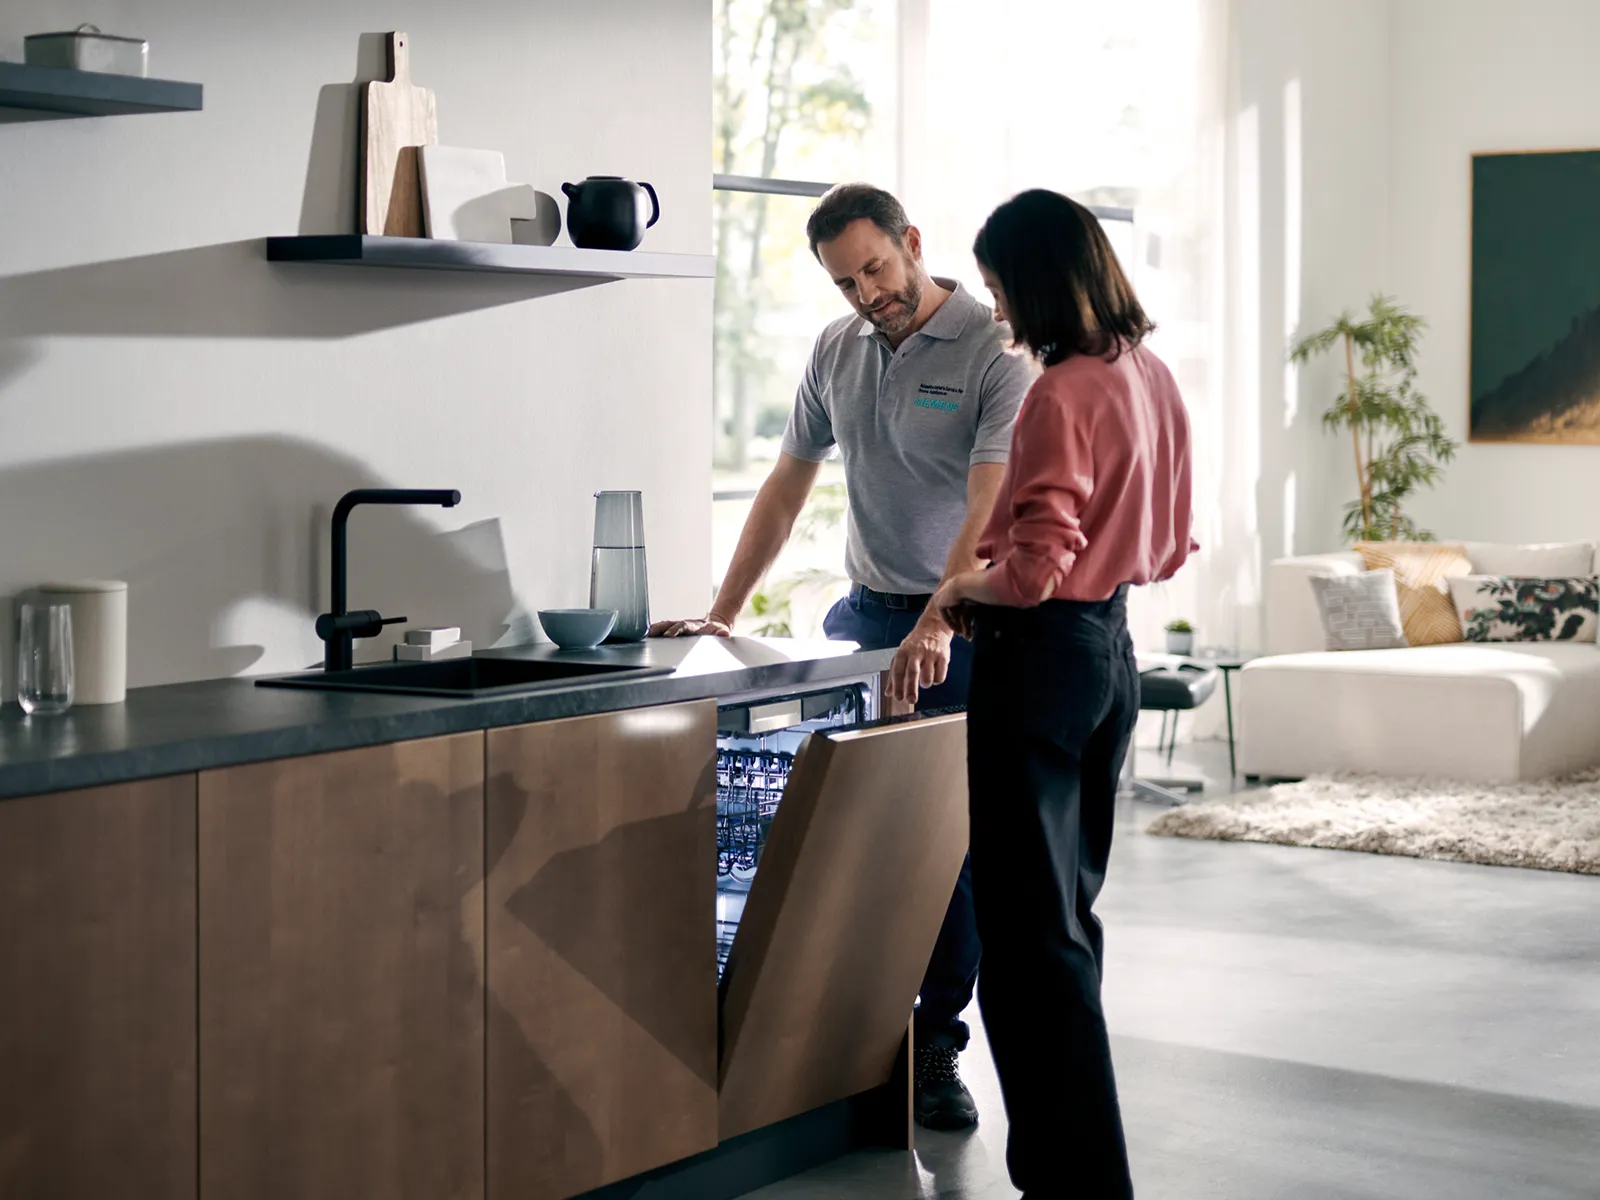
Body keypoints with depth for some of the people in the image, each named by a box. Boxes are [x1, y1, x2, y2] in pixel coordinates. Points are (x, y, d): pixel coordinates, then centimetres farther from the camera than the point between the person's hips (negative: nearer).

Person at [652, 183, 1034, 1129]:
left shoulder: (997, 351, -12)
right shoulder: (838, 351, 9)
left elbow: (990, 511, -22)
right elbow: (787, 490, 15)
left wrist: (937, 625, -34)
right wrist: (723, 614, 9)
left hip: (964, 626, -5)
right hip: (865, 614, 5)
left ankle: (935, 1048, 8)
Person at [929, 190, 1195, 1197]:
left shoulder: (1060, 396, -19)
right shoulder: (1153, 377, 8)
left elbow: (1036, 569, -23)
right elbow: (1171, 547, 17)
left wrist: (964, 590, -5)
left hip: (1042, 658, -10)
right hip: (1114, 650, 10)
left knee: (1030, 931, -3)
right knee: (1069, 909, 19)